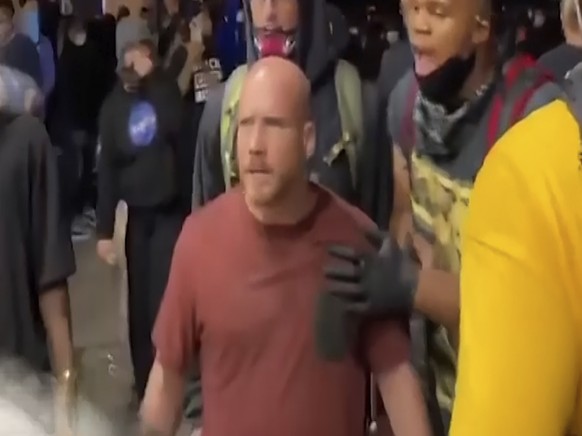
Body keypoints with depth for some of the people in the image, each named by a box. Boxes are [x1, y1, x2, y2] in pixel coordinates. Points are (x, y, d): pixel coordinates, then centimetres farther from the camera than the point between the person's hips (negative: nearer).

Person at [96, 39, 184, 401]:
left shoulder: (166, 89, -1)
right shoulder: (114, 105, 4)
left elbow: (176, 127, -20)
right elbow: (107, 168, 5)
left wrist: (152, 78, -18)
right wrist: (105, 230, 2)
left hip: (171, 211, -3)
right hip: (137, 214, 3)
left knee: (165, 299, -5)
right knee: (140, 303, 8)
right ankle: (145, 385, 21)